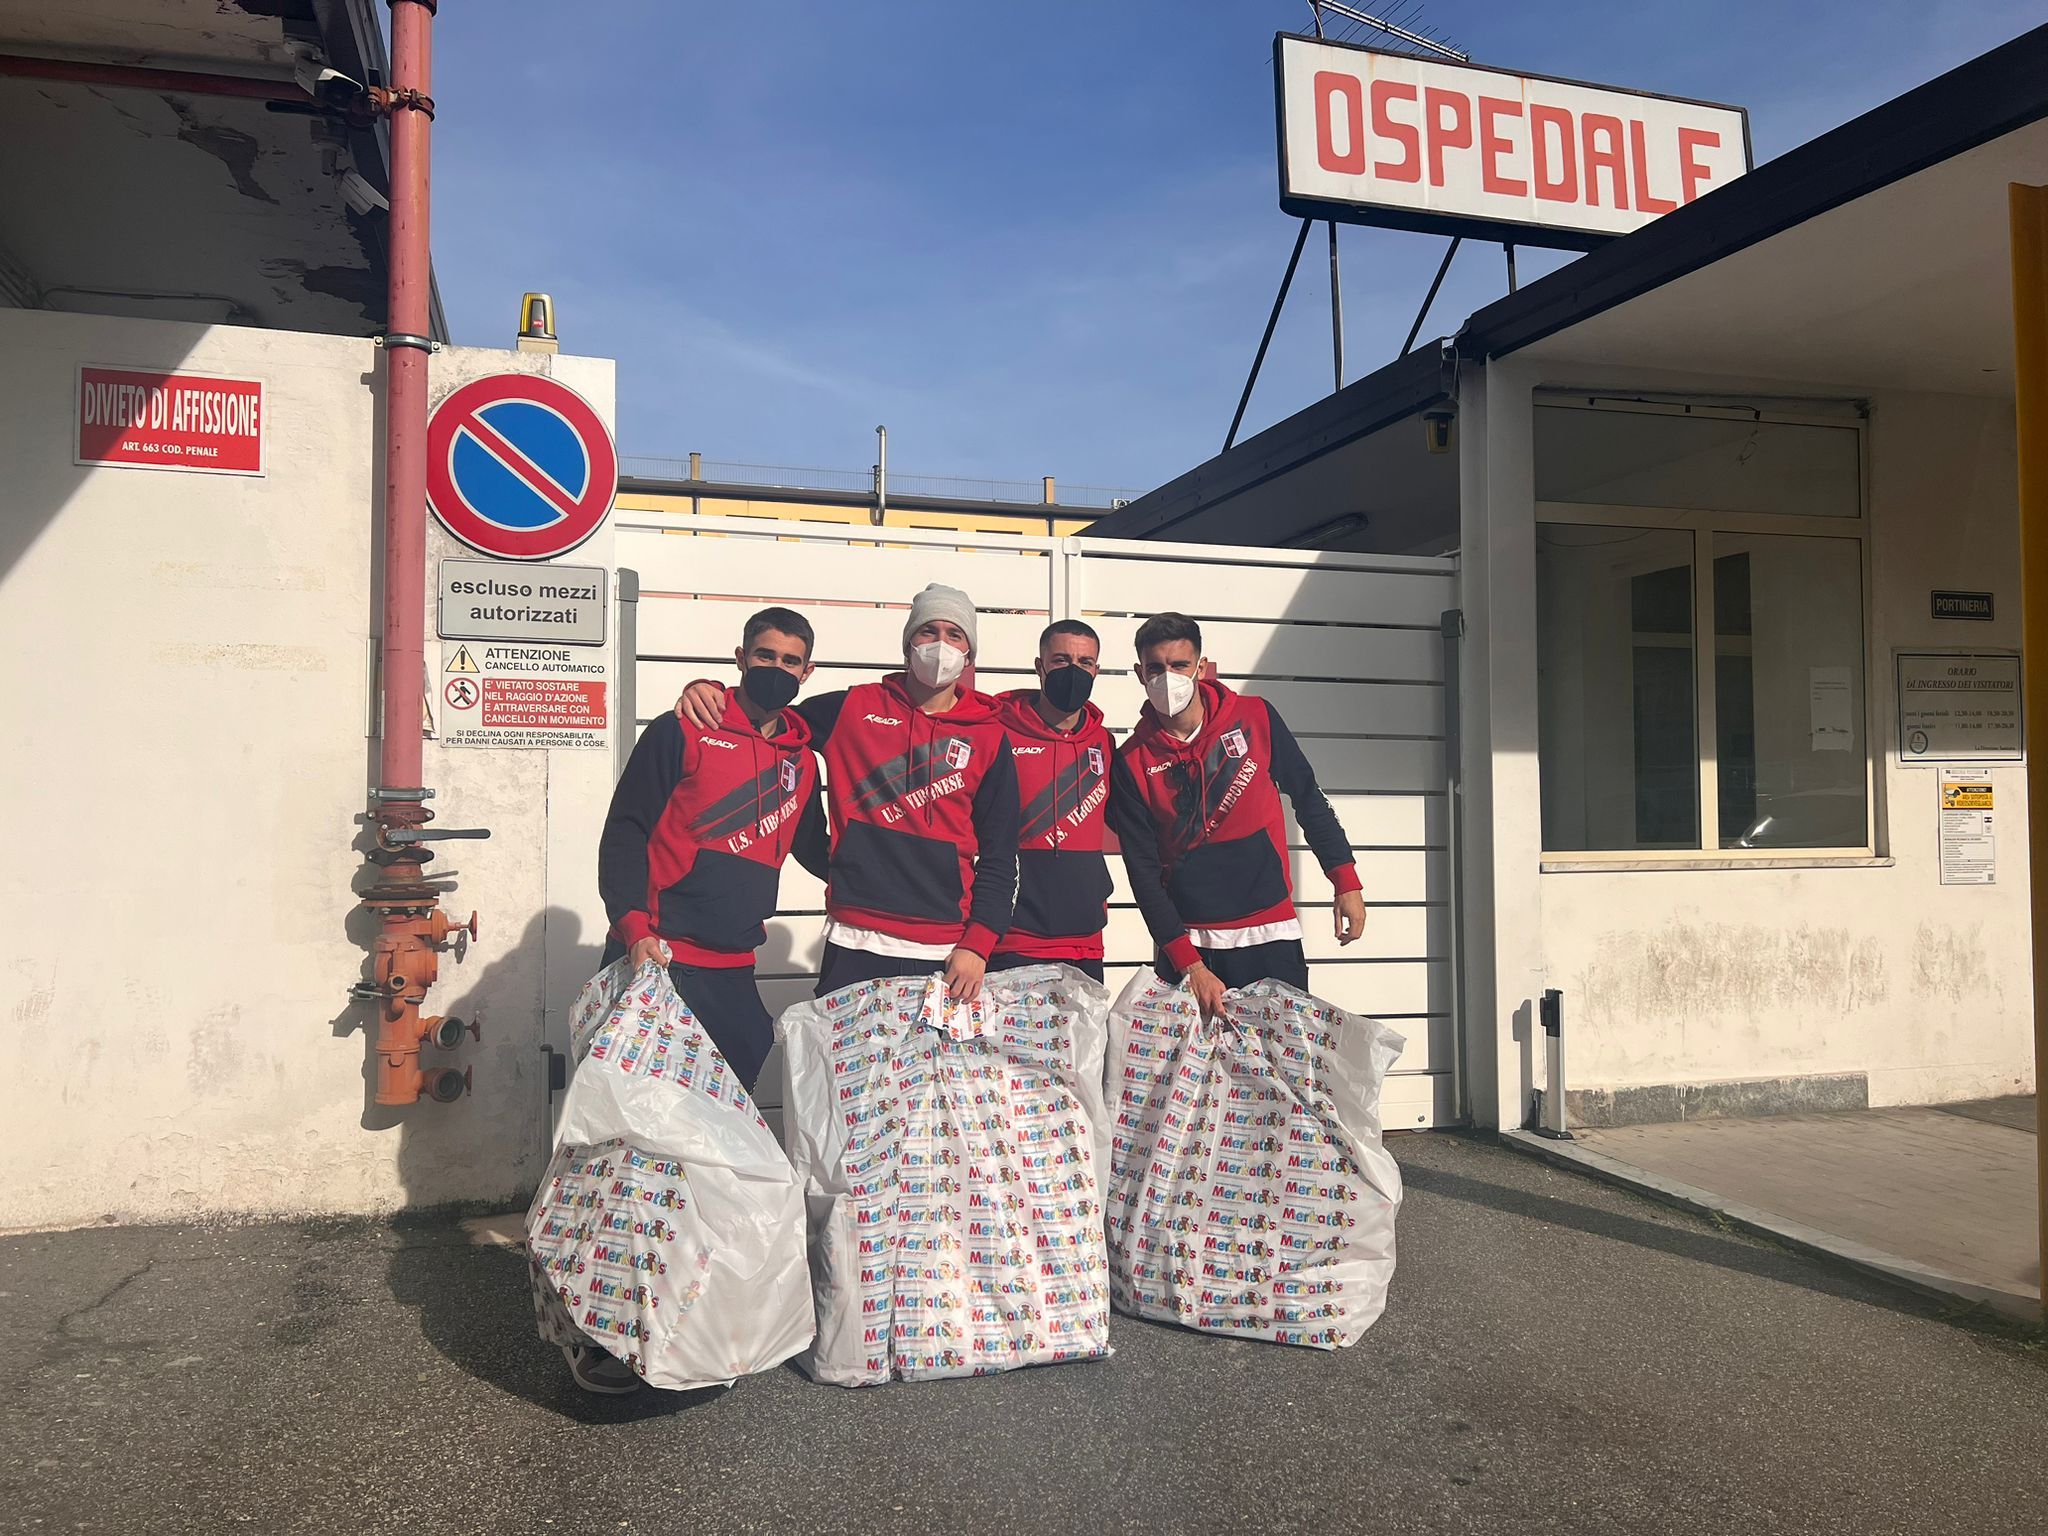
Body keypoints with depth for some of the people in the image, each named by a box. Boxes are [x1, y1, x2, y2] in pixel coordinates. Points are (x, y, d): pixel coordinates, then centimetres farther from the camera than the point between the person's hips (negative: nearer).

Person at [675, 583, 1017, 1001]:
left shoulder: (989, 739, 5)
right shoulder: (853, 708, 6)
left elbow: (1000, 857, 4)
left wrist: (977, 945, -6)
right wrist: (706, 690, -2)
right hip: (854, 948, 0)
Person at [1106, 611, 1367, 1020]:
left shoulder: (1255, 718, -1)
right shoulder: (1132, 763, -3)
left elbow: (1308, 799, 10)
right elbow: (1143, 873, -5)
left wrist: (1346, 881, 4)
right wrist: (1187, 963, -12)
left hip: (1270, 933, 1)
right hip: (1187, 941, 0)